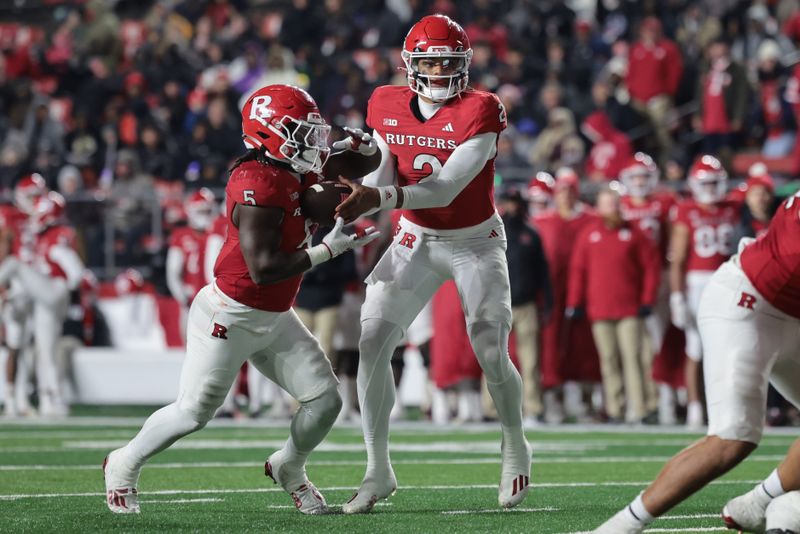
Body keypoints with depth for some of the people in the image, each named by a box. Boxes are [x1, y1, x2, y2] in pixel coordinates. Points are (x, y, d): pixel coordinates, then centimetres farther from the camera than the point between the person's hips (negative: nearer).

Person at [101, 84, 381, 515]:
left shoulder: (296, 170, 0)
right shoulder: (258, 185, -26)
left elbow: (352, 167, 16)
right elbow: (263, 268, -30)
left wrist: (365, 149, -8)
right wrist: (329, 249, -26)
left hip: (274, 318, 8)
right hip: (231, 315, -8)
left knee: (324, 400, 2)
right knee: (193, 413, 2)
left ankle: (289, 468, 28)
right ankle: (124, 465, 25)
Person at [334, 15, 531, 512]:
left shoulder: (480, 111, -21)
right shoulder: (387, 107, -6)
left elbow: (444, 190, -27)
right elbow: (380, 180, -5)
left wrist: (378, 198, -40)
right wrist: (355, 199, -28)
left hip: (476, 242, -3)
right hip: (417, 240, 3)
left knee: (491, 355, -8)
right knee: (373, 342, -12)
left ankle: (515, 447, 24)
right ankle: (378, 470, -2)